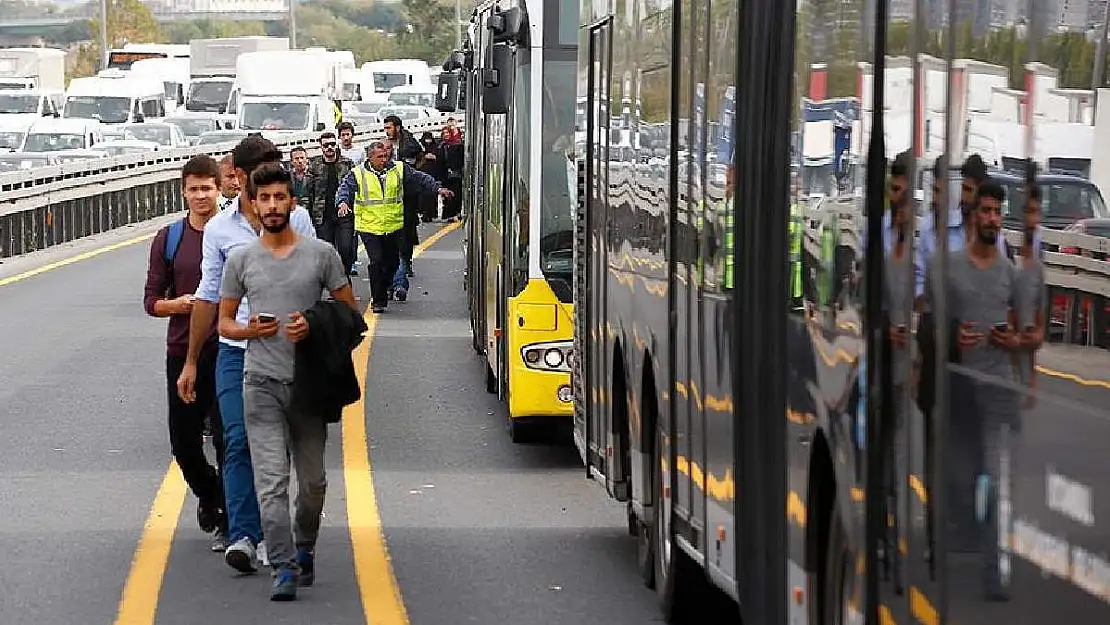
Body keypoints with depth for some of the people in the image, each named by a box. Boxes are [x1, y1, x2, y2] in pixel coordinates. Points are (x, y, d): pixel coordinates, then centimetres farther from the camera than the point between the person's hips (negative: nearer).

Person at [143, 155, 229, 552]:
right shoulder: (169, 240, 6)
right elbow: (151, 301, 6)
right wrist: (177, 304, -14)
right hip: (183, 351, 3)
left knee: (228, 440, -2)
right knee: (183, 443, 7)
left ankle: (229, 523, 9)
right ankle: (209, 494, 36)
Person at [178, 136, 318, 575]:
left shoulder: (296, 219, 2)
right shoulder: (219, 229, 4)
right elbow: (209, 296, 10)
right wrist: (191, 362, 12)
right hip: (236, 349, 0)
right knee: (238, 441, -9)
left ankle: (266, 534, 12)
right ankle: (243, 537, -13)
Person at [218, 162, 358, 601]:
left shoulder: (321, 254, 2)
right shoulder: (241, 260, 5)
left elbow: (349, 313, 7)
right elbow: (224, 323, 12)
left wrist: (314, 328, -12)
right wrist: (249, 330, -10)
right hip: (261, 383, 0)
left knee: (312, 479, 11)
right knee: (271, 479, -11)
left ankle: (304, 549, 33)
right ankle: (284, 567, -12)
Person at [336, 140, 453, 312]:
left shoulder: (399, 170, 4)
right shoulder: (358, 174, -3)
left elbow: (420, 179, 8)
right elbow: (345, 188, -11)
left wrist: (437, 188, -1)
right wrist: (343, 201, -32)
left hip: (394, 227, 4)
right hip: (369, 228, -4)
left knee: (392, 262, 11)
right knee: (376, 262, -12)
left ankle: (381, 291, 35)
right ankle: (378, 301, -3)